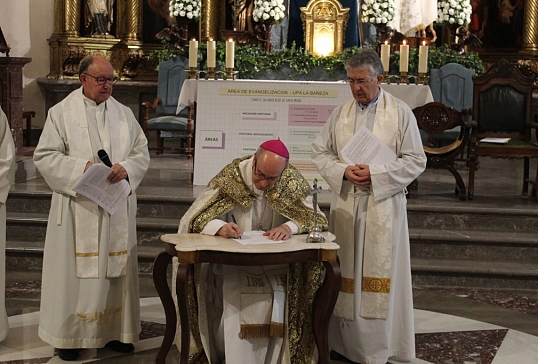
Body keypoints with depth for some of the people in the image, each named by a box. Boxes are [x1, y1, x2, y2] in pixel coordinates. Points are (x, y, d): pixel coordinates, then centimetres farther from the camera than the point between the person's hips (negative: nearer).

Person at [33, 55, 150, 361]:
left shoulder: (124, 114, 11)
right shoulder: (62, 112, 0)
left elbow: (142, 152, 11)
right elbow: (45, 156, -4)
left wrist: (126, 168, -11)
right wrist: (81, 167, -17)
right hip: (78, 207, -3)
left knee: (117, 267, 7)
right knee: (75, 269, -1)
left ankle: (116, 331, 18)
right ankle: (69, 334, 9)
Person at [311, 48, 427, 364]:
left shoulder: (400, 113, -1)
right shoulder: (340, 113, 8)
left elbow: (416, 160, -3)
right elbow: (320, 152, 10)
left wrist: (376, 174, -15)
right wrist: (343, 171, -9)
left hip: (383, 206, -3)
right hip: (345, 204, 3)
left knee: (379, 275, -1)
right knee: (346, 274, 6)